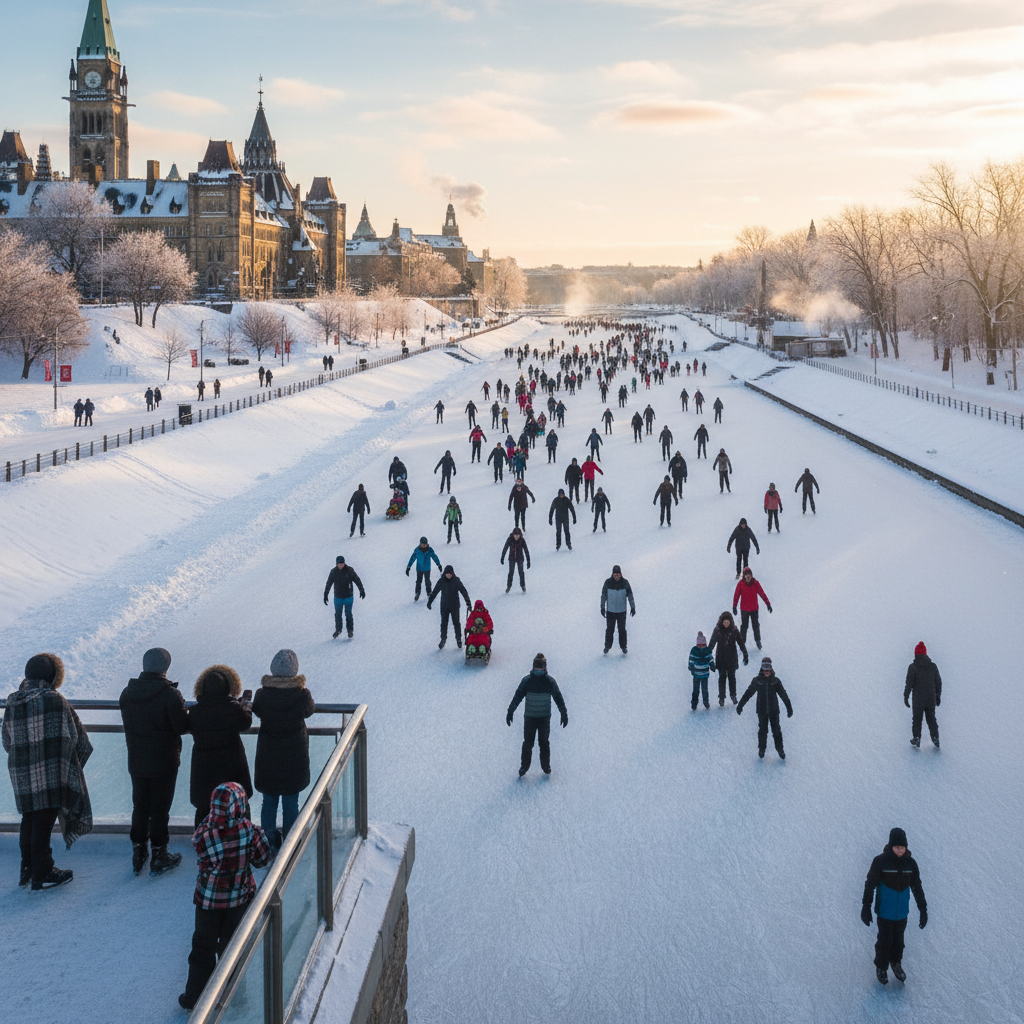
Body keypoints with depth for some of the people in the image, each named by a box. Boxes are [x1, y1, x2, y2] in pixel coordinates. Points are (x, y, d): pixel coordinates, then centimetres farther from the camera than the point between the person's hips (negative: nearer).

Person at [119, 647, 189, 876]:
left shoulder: (127, 693, -1)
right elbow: (182, 726, -16)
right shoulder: (170, 694, -18)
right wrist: (183, 709, 3)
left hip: (136, 761, 5)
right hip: (164, 761, -4)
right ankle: (159, 857, 12)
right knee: (160, 809, 5)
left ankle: (138, 855, 22)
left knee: (140, 807, 16)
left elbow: (128, 722, 8)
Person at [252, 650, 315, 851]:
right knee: (291, 803, 13)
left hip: (267, 757, 1)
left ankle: (268, 842, 27)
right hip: (294, 757, -1)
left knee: (269, 801, 17)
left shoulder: (262, 693, -16)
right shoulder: (302, 694, -19)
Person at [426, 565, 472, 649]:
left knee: (456, 623, 5)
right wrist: (429, 602, 10)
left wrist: (468, 603, -11)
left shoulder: (456, 581, -10)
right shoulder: (441, 581, -6)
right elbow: (434, 592, 5)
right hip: (444, 606, 2)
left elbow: (464, 592, -7)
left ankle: (459, 639, 21)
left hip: (455, 606, -2)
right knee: (444, 623, 8)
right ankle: (443, 640, 24)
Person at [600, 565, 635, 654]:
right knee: (609, 629, 4)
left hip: (622, 611, 0)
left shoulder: (625, 582, -7)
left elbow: (630, 595, -2)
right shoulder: (608, 582, -9)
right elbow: (604, 595, -1)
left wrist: (633, 607, -8)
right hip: (610, 611, 0)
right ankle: (607, 646, 18)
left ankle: (623, 646, 19)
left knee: (622, 629, 5)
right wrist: (602, 608, -2)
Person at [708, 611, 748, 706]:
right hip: (721, 658, 0)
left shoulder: (734, 630, -7)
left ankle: (733, 695, 27)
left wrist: (745, 655, -2)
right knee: (722, 677, 1)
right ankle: (721, 698, 9)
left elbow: (741, 642, 0)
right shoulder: (717, 630, -6)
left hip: (732, 658, 0)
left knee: (732, 676, 10)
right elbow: (712, 643, 2)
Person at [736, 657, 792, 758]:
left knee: (776, 730, 6)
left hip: (774, 710, 0)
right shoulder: (757, 680, -7)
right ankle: (761, 749, 27)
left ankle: (780, 749, 22)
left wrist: (789, 708, 2)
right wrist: (740, 705, 0)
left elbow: (784, 695, 0)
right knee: (762, 730, 9)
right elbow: (748, 693, -2)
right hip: (762, 711, 0)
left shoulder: (776, 681, -6)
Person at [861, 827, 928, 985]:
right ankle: (881, 967, 29)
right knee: (885, 940, 6)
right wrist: (866, 908, -8)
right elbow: (870, 885, -10)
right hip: (885, 911, -3)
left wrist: (923, 909, 6)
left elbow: (917, 887, 4)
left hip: (902, 911, 3)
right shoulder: (880, 862, -18)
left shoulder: (910, 863, -7)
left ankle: (896, 963, 40)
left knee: (898, 939, 16)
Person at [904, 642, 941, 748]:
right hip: (931, 698, 3)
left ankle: (916, 739, 16)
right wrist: (938, 696, 18)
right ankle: (935, 738, 15)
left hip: (918, 698, -3)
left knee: (917, 718, 11)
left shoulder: (913, 667, -13)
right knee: (931, 718, 17)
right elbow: (938, 682, 7)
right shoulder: (933, 666, -1)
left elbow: (909, 683, -14)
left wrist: (906, 697, -6)